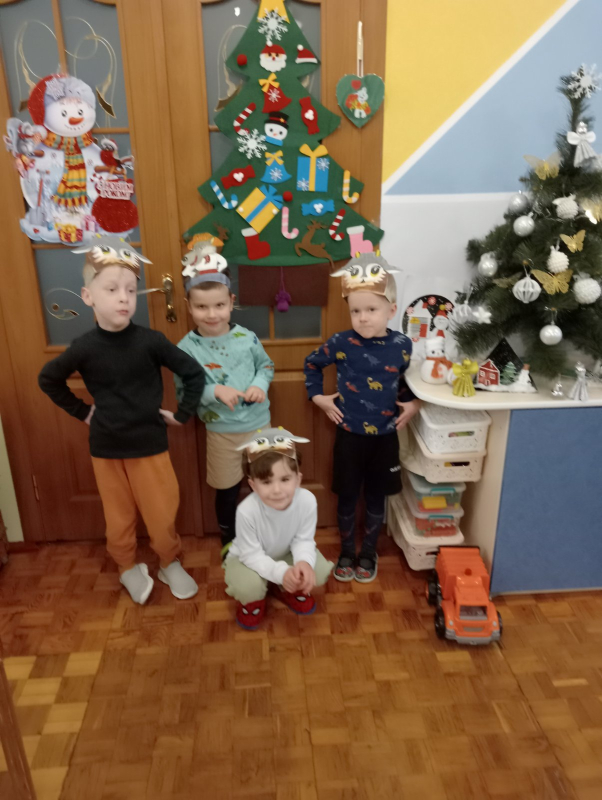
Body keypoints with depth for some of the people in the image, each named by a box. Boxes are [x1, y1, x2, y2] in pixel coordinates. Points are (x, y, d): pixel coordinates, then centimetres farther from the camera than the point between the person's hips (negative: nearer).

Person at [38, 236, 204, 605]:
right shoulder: (85, 347, -10)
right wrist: (81, 411, 5)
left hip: (150, 442, -1)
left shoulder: (150, 341, -15)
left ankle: (171, 564, 33)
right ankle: (129, 568, 39)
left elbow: (194, 373, -8)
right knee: (118, 517, 15)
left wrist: (182, 414, -4)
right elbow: (48, 379, 8)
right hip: (105, 447, 1)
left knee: (162, 513, 8)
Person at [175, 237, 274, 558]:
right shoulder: (187, 348, -13)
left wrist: (260, 384, -11)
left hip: (259, 423, 3)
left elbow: (267, 365, 9)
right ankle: (229, 542, 39)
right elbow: (184, 392, -11)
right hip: (222, 431, -2)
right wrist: (214, 390, -25)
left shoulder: (246, 337, -6)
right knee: (227, 490, 15)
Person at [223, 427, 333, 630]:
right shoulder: (247, 511, -39)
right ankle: (251, 600, 10)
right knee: (248, 586, -32)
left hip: (286, 554, 3)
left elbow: (303, 540, -19)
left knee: (319, 571, -19)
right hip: (248, 558, -3)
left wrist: (304, 562, -42)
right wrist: (281, 573, -45)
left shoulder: (307, 501, -31)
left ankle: (290, 589, 17)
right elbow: (252, 555, -29)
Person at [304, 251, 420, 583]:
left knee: (376, 497, 15)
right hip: (349, 435, -1)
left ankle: (368, 553, 35)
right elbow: (312, 363, 6)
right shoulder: (342, 342, -11)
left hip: (384, 437, 1)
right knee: (347, 496, 12)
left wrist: (413, 403, -1)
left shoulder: (402, 345, -7)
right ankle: (347, 552, 34)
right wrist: (318, 397, 0)